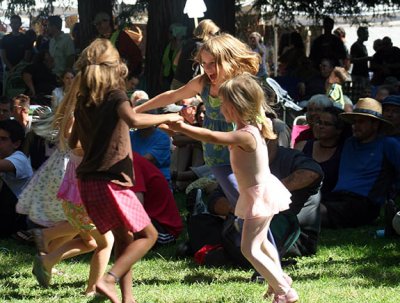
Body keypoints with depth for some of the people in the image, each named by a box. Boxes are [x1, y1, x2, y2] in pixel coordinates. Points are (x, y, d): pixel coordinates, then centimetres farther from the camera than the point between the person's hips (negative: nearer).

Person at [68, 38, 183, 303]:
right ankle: (109, 279, -15)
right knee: (147, 234, 2)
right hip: (111, 181, -7)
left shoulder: (83, 102, 12)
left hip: (88, 181, 7)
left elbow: (73, 142, 23)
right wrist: (166, 117, -17)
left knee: (124, 237, 17)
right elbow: (133, 120, -30)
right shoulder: (116, 95, -8)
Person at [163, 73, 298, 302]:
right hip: (264, 191, 10)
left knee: (249, 248, -7)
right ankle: (280, 279, 44)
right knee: (260, 240, 28)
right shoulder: (252, 128, 2)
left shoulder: (246, 135, -29)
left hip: (260, 196, -10)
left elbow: (211, 137, -34)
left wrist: (182, 128, -28)